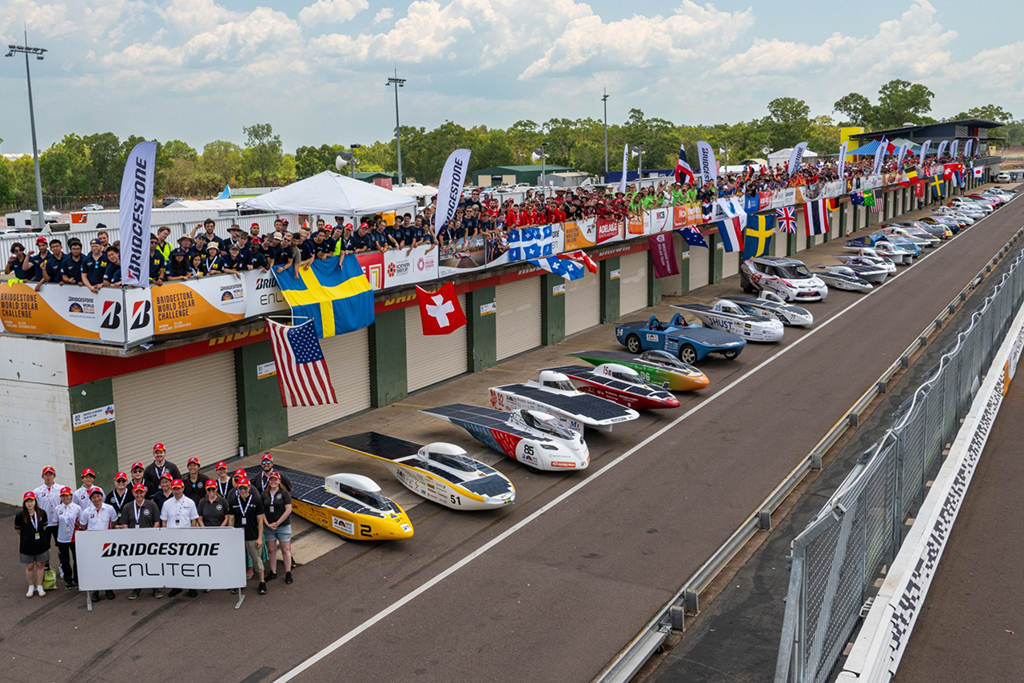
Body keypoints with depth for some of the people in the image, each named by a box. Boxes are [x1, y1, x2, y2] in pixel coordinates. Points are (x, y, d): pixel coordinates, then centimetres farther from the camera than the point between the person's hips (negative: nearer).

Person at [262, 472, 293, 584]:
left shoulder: (284, 493, -4)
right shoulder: (264, 494, 6)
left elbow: (288, 510, -10)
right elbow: (261, 511, 5)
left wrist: (277, 523, -12)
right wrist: (267, 524, -8)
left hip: (283, 526, -3)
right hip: (268, 527, 3)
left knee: (285, 550, 0)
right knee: (271, 550, 9)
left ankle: (288, 573, 7)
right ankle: (273, 572, 20)